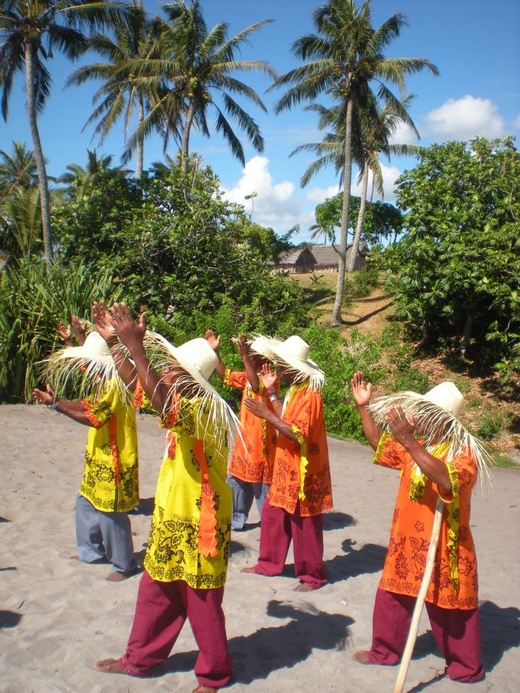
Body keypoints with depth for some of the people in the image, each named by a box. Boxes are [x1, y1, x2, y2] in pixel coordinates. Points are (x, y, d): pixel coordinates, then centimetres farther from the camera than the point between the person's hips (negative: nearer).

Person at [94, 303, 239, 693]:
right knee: (156, 590, 21)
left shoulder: (204, 409, -23)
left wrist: (134, 345, -39)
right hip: (172, 516, 9)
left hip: (197, 522, -9)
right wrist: (120, 340, 7)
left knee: (202, 602, 7)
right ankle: (139, 659, 38)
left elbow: (162, 401, -43)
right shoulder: (185, 402, 4)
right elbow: (152, 391, 14)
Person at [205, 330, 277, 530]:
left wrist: (245, 356, -41)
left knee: (262, 484, 1)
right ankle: (237, 519, 29)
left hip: (260, 442, -9)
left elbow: (257, 386, -37)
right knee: (237, 480, 16)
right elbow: (225, 375, 17)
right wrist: (215, 351, 6)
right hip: (244, 439, 9)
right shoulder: (248, 376, 9)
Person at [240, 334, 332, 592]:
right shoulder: (294, 390, 9)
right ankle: (268, 563, 31)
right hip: (286, 468, 9)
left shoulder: (309, 395, -22)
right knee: (272, 514, 16)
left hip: (303, 472, -9)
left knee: (304, 524, 3)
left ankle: (313, 575, 17)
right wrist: (271, 392, 10)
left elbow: (299, 434, -27)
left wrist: (266, 414, -26)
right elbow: (285, 420, 11)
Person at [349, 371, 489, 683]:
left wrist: (408, 440, -43)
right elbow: (382, 445, 14)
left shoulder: (464, 452, -19)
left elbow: (446, 481, -39)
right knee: (392, 596, 18)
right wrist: (364, 407, 4)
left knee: (450, 608, 8)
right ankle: (385, 650, 36)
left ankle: (467, 667, 28)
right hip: (408, 542, 7)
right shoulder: (418, 446, 3)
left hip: (444, 546, -7)